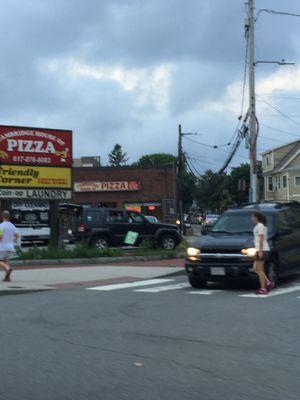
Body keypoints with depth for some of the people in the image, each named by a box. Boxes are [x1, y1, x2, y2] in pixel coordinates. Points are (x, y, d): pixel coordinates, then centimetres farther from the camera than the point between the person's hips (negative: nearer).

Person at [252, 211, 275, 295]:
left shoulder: (260, 226, -11)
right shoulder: (263, 226, 18)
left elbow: (261, 238, -17)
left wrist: (260, 251, -20)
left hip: (262, 250, -10)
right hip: (264, 250, 10)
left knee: (260, 270, -6)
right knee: (255, 268, 12)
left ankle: (263, 289, -4)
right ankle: (269, 283, 9)